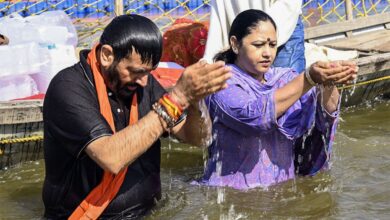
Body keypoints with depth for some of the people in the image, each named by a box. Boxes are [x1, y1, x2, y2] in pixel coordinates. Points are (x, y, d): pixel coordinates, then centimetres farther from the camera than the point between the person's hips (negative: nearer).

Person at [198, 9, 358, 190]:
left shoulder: (284, 78, 8)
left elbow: (326, 109, -7)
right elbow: (255, 114, -24)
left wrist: (329, 83, -29)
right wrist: (310, 78, -28)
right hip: (232, 193, -3)